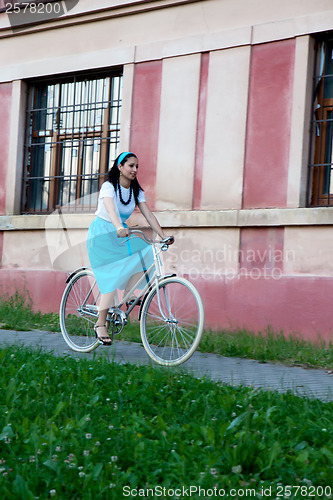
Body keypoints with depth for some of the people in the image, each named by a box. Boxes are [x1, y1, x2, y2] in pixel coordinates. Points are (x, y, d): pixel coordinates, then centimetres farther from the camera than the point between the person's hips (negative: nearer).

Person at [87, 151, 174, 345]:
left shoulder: (136, 191, 2)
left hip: (121, 233, 6)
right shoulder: (108, 186, -16)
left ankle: (129, 297, -10)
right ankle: (101, 325, -9)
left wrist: (164, 236, -18)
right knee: (113, 278, -16)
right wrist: (120, 228, -54)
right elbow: (111, 209, -35)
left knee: (145, 253, -19)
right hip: (102, 234, -6)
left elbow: (148, 214, -6)